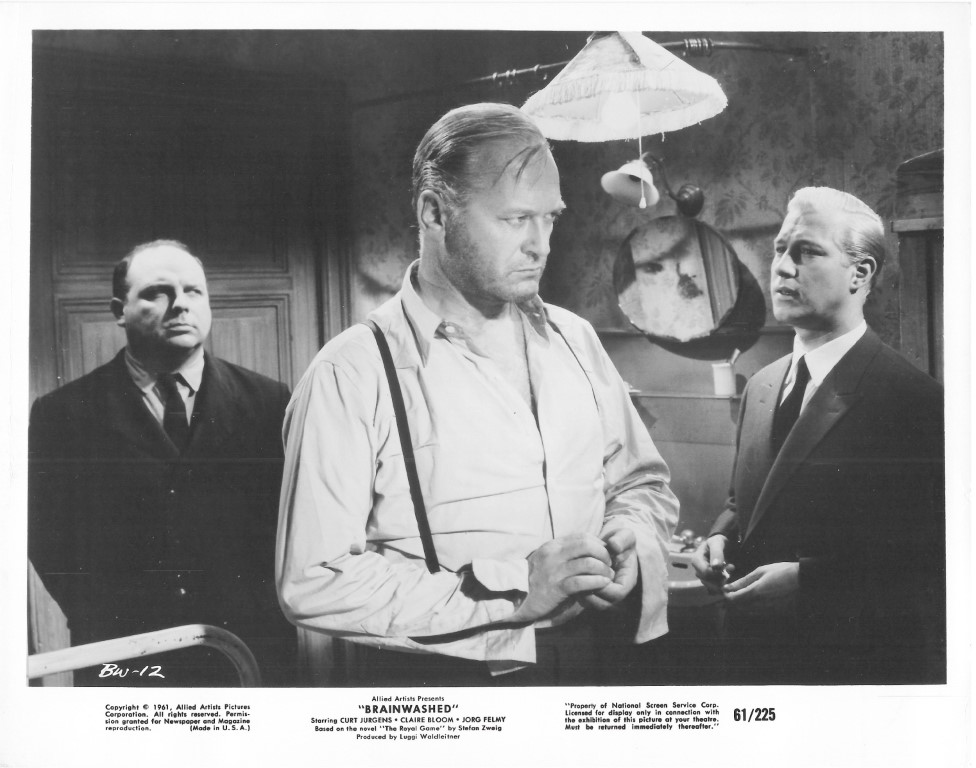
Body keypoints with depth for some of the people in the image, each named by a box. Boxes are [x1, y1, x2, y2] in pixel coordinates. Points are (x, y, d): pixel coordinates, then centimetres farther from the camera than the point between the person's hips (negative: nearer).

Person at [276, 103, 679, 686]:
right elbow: (313, 582, -17)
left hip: (588, 669, 3)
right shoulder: (352, 375, -9)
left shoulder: (573, 339, 11)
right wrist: (508, 591, -18)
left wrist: (630, 539, -1)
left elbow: (641, 482, 22)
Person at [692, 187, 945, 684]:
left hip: (857, 662, -6)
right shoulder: (761, 386, 8)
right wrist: (720, 537, -1)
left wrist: (805, 579, -22)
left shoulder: (913, 398, -15)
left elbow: (930, 554, -18)